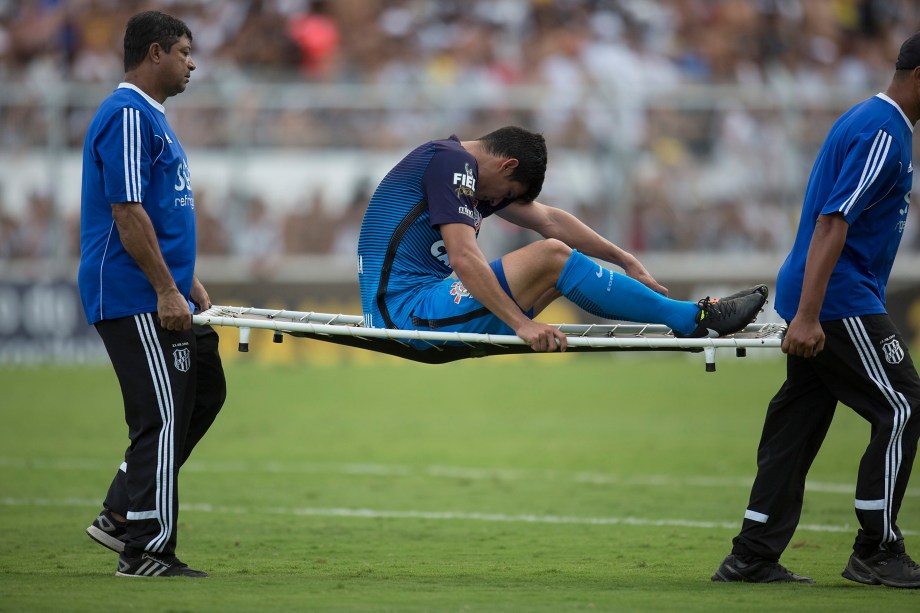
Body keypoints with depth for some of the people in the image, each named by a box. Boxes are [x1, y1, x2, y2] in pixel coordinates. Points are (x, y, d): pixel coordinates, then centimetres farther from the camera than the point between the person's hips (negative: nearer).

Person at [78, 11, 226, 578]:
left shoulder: (152, 117, 19)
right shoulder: (127, 116, -15)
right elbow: (128, 214, -21)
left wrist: (189, 280, 22)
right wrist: (166, 290, -21)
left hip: (162, 297, 11)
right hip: (135, 299, -11)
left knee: (205, 392, 14)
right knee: (163, 416, -8)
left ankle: (122, 514, 17)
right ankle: (147, 549, -3)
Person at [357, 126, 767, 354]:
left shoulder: (469, 169, 19)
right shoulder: (455, 163, -11)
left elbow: (549, 220, 22)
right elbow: (464, 259, -23)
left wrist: (626, 261, 20)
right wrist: (522, 323, -25)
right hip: (407, 310, -10)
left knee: (557, 278, 11)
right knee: (550, 258, -13)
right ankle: (694, 319, -7)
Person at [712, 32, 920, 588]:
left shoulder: (868, 121, 18)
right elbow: (833, 223, -23)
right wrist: (807, 317, -28)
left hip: (817, 303, 10)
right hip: (839, 302, -10)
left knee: (798, 421, 8)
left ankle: (753, 557, 9)